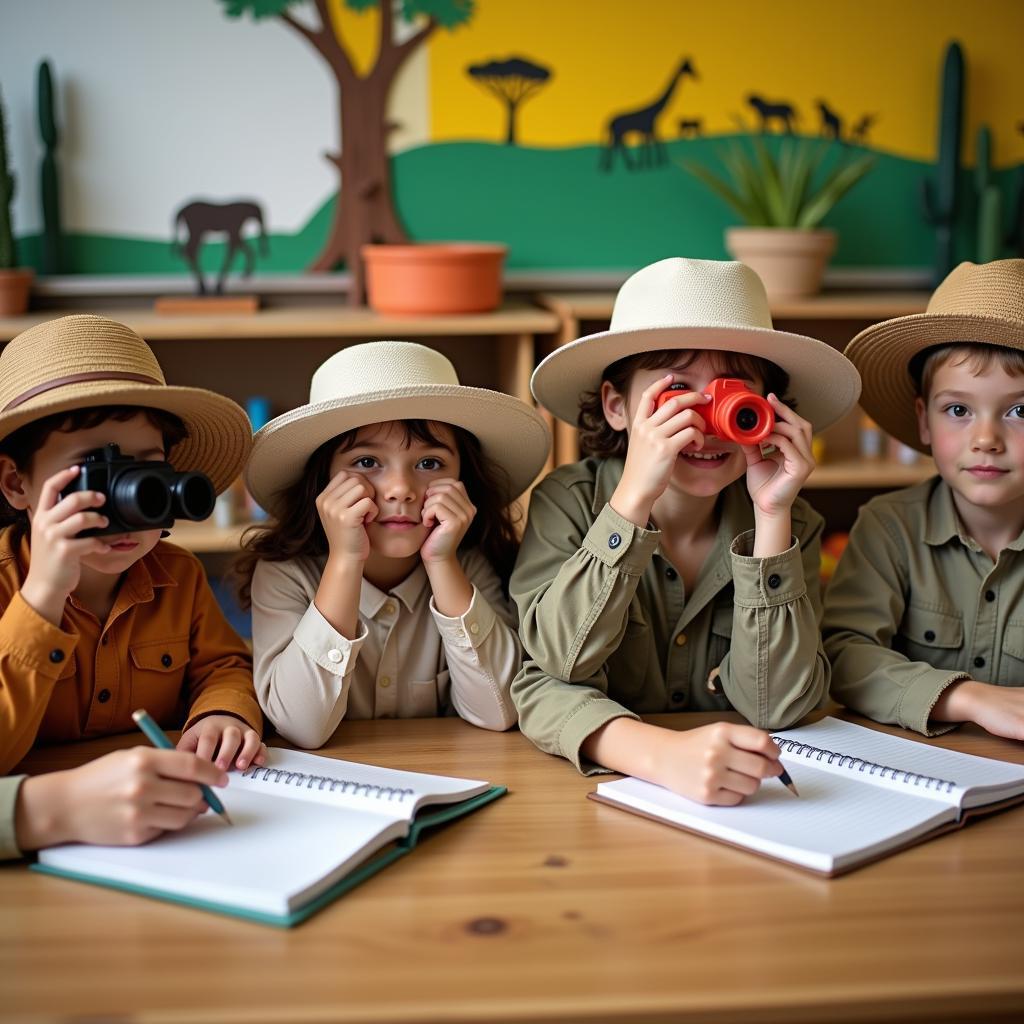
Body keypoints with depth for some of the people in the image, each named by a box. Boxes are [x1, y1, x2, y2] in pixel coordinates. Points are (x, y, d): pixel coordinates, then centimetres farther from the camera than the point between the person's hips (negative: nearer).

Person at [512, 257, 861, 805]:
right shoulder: (567, 501, -7)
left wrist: (773, 517, -18)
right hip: (597, 792, -2)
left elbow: (775, 708, -11)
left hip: (743, 801, 2)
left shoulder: (792, 525, -2)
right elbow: (550, 672, -20)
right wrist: (634, 498, -32)